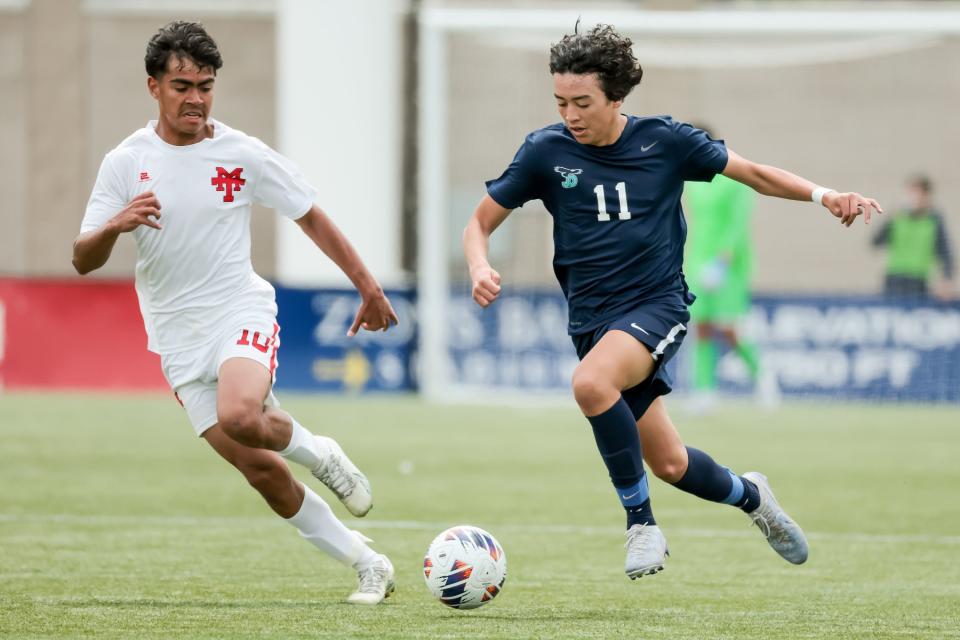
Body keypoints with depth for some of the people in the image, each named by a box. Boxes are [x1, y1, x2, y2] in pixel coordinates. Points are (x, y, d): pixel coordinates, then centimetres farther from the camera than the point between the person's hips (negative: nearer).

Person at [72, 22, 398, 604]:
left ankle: (319, 454, -1)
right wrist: (116, 225, -23)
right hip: (179, 336, 2)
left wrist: (368, 286, 7)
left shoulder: (242, 155, -5)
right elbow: (83, 261, -1)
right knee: (261, 471, -2)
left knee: (239, 417, -34)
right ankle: (368, 565, 10)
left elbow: (312, 217, 6)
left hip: (241, 313, -2)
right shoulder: (126, 162, -2)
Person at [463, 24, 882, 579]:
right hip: (592, 319, 3)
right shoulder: (546, 151, -3)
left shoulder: (665, 141, -5)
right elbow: (481, 223, 5)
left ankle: (642, 522, -19)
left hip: (657, 304, -3)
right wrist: (481, 270, -17)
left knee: (591, 383, -34)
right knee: (669, 463, 8)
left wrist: (823, 195, -8)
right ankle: (750, 496, 40)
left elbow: (754, 174, 7)